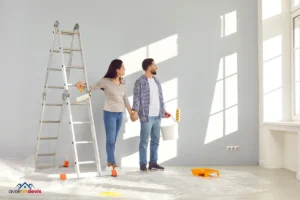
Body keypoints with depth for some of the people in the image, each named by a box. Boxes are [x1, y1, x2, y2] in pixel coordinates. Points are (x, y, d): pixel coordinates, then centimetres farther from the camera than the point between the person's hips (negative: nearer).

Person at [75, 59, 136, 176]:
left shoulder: (123, 82, 8)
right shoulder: (105, 81, -9)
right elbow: (92, 89, -5)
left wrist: (130, 112, 17)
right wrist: (83, 84, -25)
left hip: (120, 114, 6)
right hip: (109, 113, -6)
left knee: (114, 140, 12)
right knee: (110, 140, -2)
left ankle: (109, 161, 22)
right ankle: (113, 164, 7)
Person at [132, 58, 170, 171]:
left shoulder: (156, 81, 15)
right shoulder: (140, 82, -7)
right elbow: (136, 98, -12)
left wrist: (163, 110, 18)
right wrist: (135, 112, -21)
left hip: (157, 116, 7)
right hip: (147, 116, -7)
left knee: (155, 140, 11)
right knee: (144, 141, 0)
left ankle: (153, 163, 20)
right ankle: (143, 164, 9)